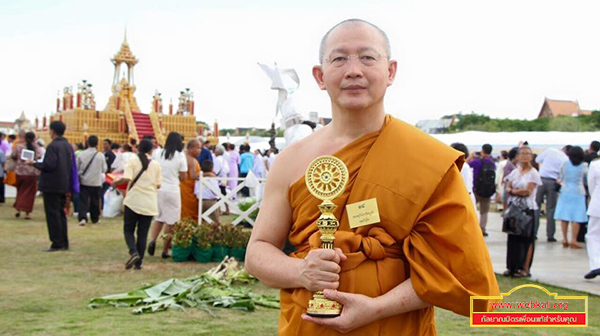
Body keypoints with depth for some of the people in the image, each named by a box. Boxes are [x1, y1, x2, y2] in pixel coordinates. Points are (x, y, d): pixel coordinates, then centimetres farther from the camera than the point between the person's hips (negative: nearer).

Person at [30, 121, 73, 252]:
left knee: (52, 214, -3)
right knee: (61, 214, 15)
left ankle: (57, 243, -2)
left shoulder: (53, 146, -16)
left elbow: (49, 165, -22)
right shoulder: (68, 146, 10)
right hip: (64, 186, 8)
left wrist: (34, 164, -8)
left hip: (52, 186, -8)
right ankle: (64, 243, 17)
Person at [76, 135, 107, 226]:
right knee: (95, 201, 13)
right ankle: (95, 218, 24)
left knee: (83, 201, 0)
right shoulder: (100, 156, -9)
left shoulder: (81, 155, -8)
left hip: (84, 181, 0)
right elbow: (104, 169, 0)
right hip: (96, 182, 0)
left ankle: (82, 217, -15)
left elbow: (76, 168, -2)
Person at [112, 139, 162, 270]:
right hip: (150, 204, 2)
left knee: (128, 230, 8)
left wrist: (115, 183, 2)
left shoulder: (132, 161, -3)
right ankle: (139, 262, 8)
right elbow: (158, 184, 5)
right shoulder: (156, 165, 4)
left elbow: (126, 178, -16)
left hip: (133, 201, -2)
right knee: (143, 233, 8)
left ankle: (133, 252, -17)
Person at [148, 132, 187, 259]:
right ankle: (165, 250, 8)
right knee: (171, 221, 7)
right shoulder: (180, 156, -7)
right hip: (172, 190, -3)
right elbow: (183, 177, -5)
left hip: (157, 189, 3)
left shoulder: (156, 153, 1)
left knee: (159, 218, 20)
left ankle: (153, 239, -4)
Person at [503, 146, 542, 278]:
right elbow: (508, 189, 5)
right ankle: (512, 267, 10)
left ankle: (525, 268, -1)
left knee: (527, 239, -2)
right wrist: (519, 191, -12)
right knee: (513, 238, 4)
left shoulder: (533, 173, -2)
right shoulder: (514, 172, 13)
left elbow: (528, 191, -11)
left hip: (527, 208, -5)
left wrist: (513, 191, -4)